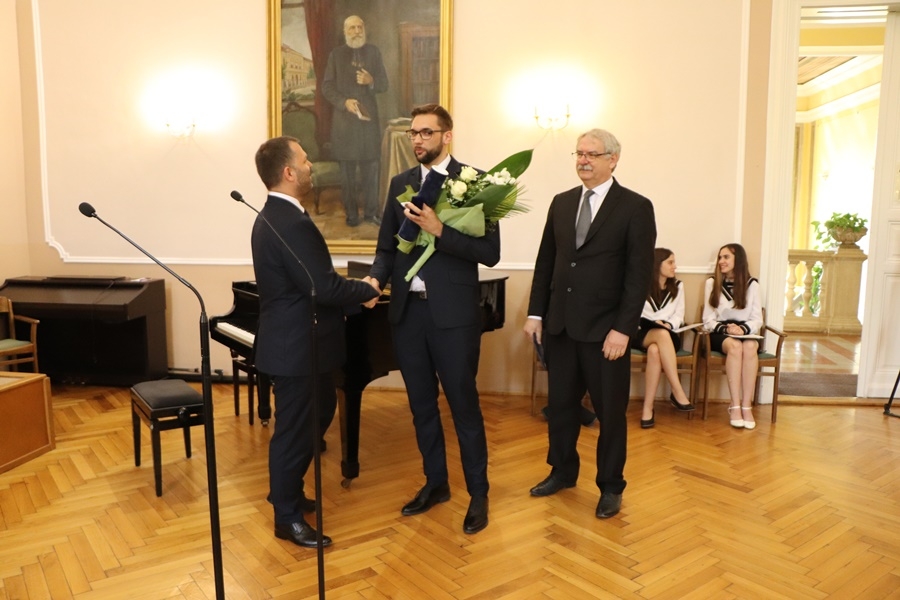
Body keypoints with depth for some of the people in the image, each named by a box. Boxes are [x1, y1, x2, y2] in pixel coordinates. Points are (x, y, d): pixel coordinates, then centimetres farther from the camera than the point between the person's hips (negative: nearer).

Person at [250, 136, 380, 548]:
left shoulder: (274, 216, 9)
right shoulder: (291, 224, -25)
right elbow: (324, 288, -27)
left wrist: (352, 292, 1)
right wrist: (368, 290, -10)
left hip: (296, 341, 11)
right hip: (297, 347, -11)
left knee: (319, 413, 24)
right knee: (294, 430, 5)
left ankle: (286, 491, 40)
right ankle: (287, 517, 24)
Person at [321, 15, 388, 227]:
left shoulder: (374, 52, 8)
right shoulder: (336, 54, 5)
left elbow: (384, 84, 5)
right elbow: (327, 87, 0)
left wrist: (371, 81, -16)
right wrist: (344, 102, -16)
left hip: (369, 117, 1)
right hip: (344, 119, -1)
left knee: (370, 167, 4)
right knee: (347, 170, 3)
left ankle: (371, 211, 14)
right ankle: (351, 213, 12)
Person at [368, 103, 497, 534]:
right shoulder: (400, 184, 12)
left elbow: (490, 252, -12)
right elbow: (387, 246, 9)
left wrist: (439, 231, -22)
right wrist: (376, 279, -11)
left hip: (453, 312, -5)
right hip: (407, 310, 6)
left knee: (463, 405, 5)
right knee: (421, 404, 15)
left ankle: (478, 493, 23)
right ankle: (435, 483, 34)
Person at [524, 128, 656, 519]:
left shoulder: (636, 207, -5)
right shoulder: (561, 203, 10)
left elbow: (639, 275, -10)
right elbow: (545, 262, 11)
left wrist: (622, 329, -16)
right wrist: (536, 312, 6)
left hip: (604, 328, -4)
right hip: (560, 324, 5)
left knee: (610, 411, 8)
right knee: (560, 404, 15)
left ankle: (610, 487, 26)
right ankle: (562, 471, 35)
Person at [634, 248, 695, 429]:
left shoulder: (678, 286, 13)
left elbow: (679, 315, 8)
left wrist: (668, 324, -13)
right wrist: (653, 323, -14)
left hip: (667, 335, 2)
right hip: (640, 333, -2)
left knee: (655, 350, -37)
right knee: (662, 334, -39)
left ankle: (648, 408, -37)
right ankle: (678, 393, -40)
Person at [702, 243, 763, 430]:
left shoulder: (752, 284, 8)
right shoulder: (712, 282, 5)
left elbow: (757, 319, 3)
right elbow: (708, 320, 2)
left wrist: (743, 329, -17)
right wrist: (725, 328, -16)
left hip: (746, 333, 1)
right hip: (720, 334, -1)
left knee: (750, 347, -35)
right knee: (735, 346, -36)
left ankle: (747, 406, -33)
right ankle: (735, 406, -36)